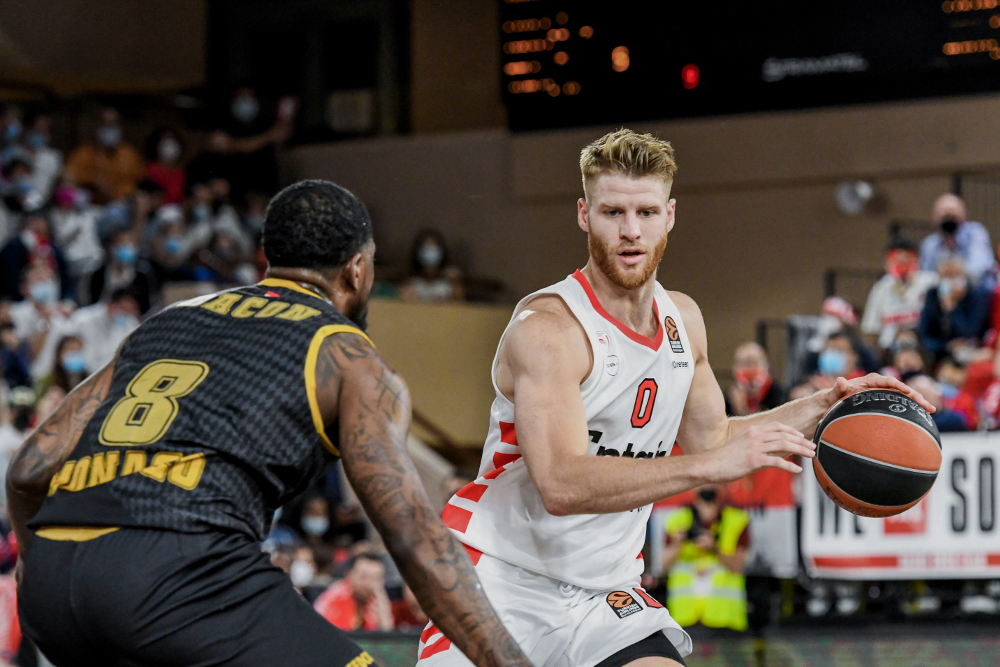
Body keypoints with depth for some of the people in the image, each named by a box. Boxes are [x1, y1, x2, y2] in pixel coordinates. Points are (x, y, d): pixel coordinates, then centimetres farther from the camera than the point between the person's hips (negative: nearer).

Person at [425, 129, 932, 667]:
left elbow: (709, 437, 22)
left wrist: (826, 405, 12)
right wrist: (711, 465, -38)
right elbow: (562, 485, -32)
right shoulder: (546, 326, -20)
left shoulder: (683, 320, 6)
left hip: (605, 589, 6)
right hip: (502, 581, -6)